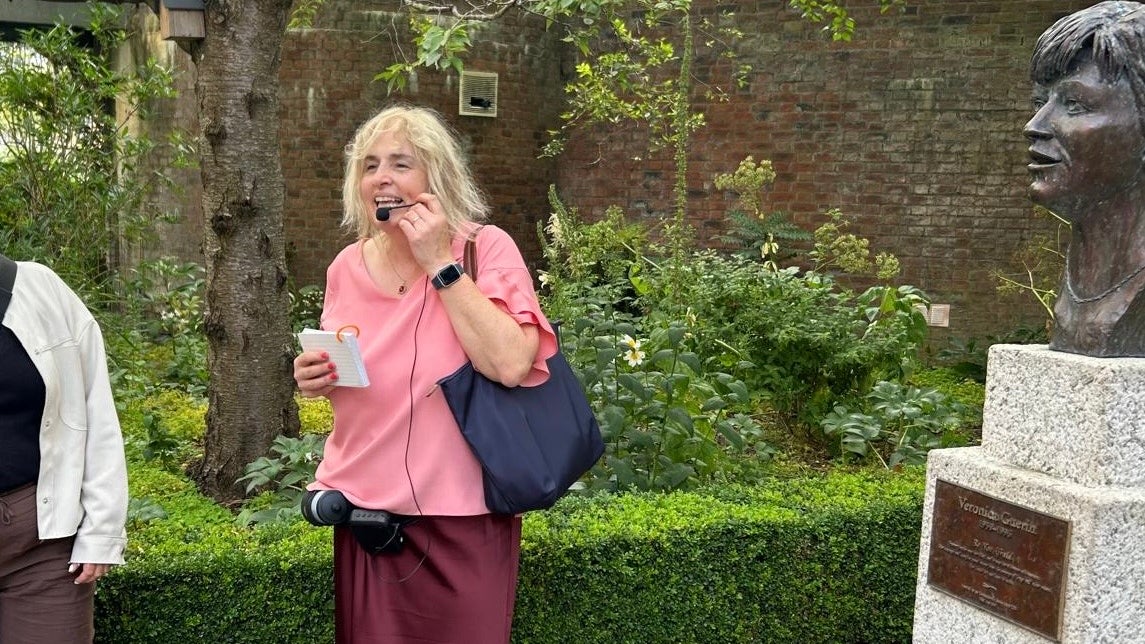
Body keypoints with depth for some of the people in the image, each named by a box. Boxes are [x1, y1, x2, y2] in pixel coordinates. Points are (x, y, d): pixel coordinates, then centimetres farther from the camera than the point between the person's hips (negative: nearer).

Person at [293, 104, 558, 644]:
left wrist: (441, 264, -20)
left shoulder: (485, 247, -9)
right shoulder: (347, 267, 5)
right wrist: (315, 379, -4)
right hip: (364, 511, 5)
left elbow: (511, 365, -24)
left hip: (460, 518, -4)